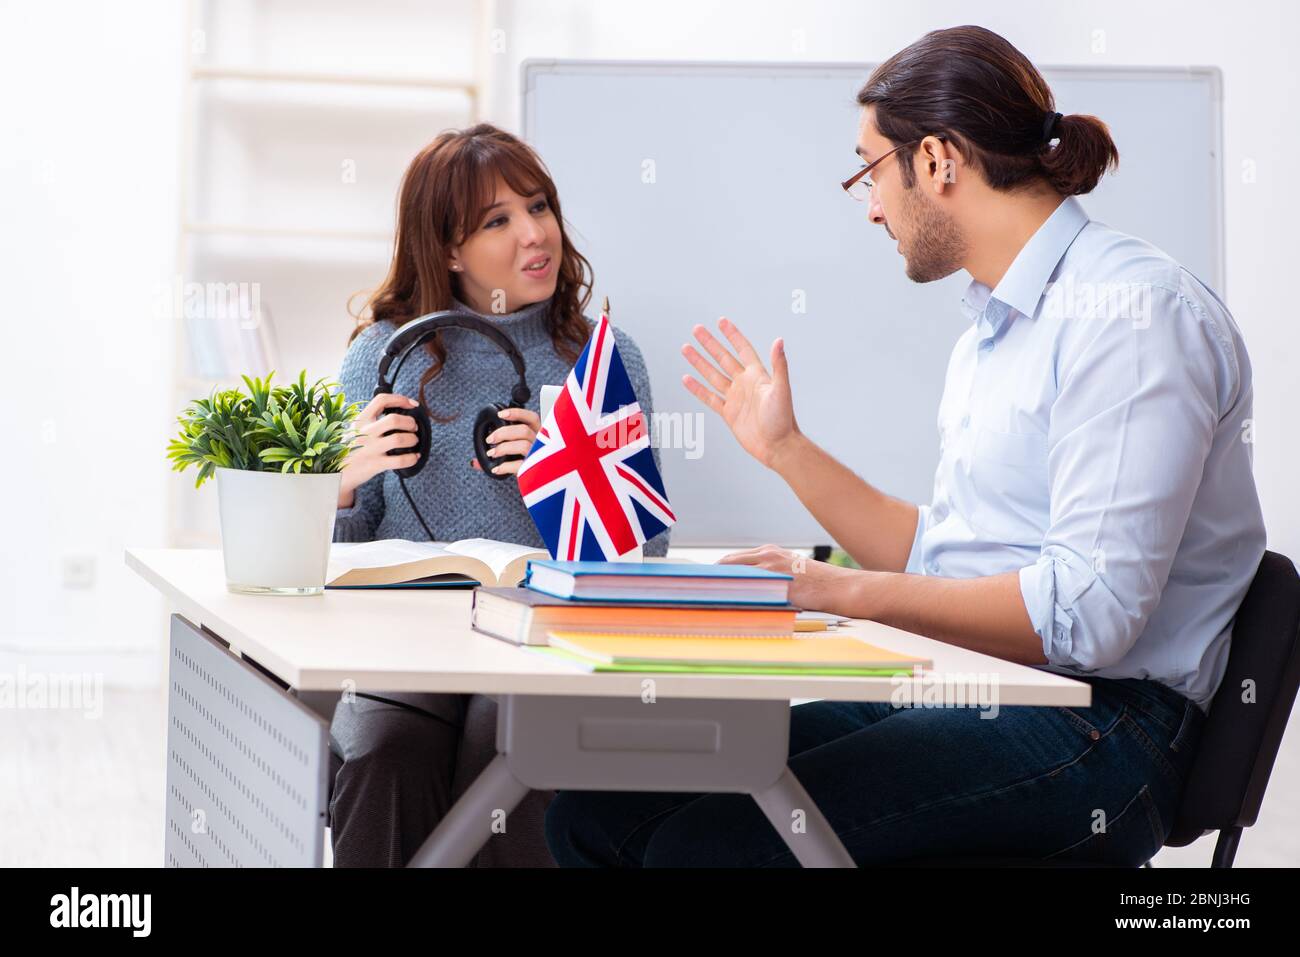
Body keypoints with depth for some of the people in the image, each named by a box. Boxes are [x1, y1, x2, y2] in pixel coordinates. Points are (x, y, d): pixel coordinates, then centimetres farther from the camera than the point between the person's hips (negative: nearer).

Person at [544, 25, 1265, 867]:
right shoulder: (989, 333, 19)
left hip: (1094, 728, -9)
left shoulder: (1131, 309, -12)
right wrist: (786, 448, 19)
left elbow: (1088, 611, -22)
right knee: (594, 814, -5)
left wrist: (845, 591, -16)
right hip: (957, 699, 9)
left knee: (702, 844, -26)